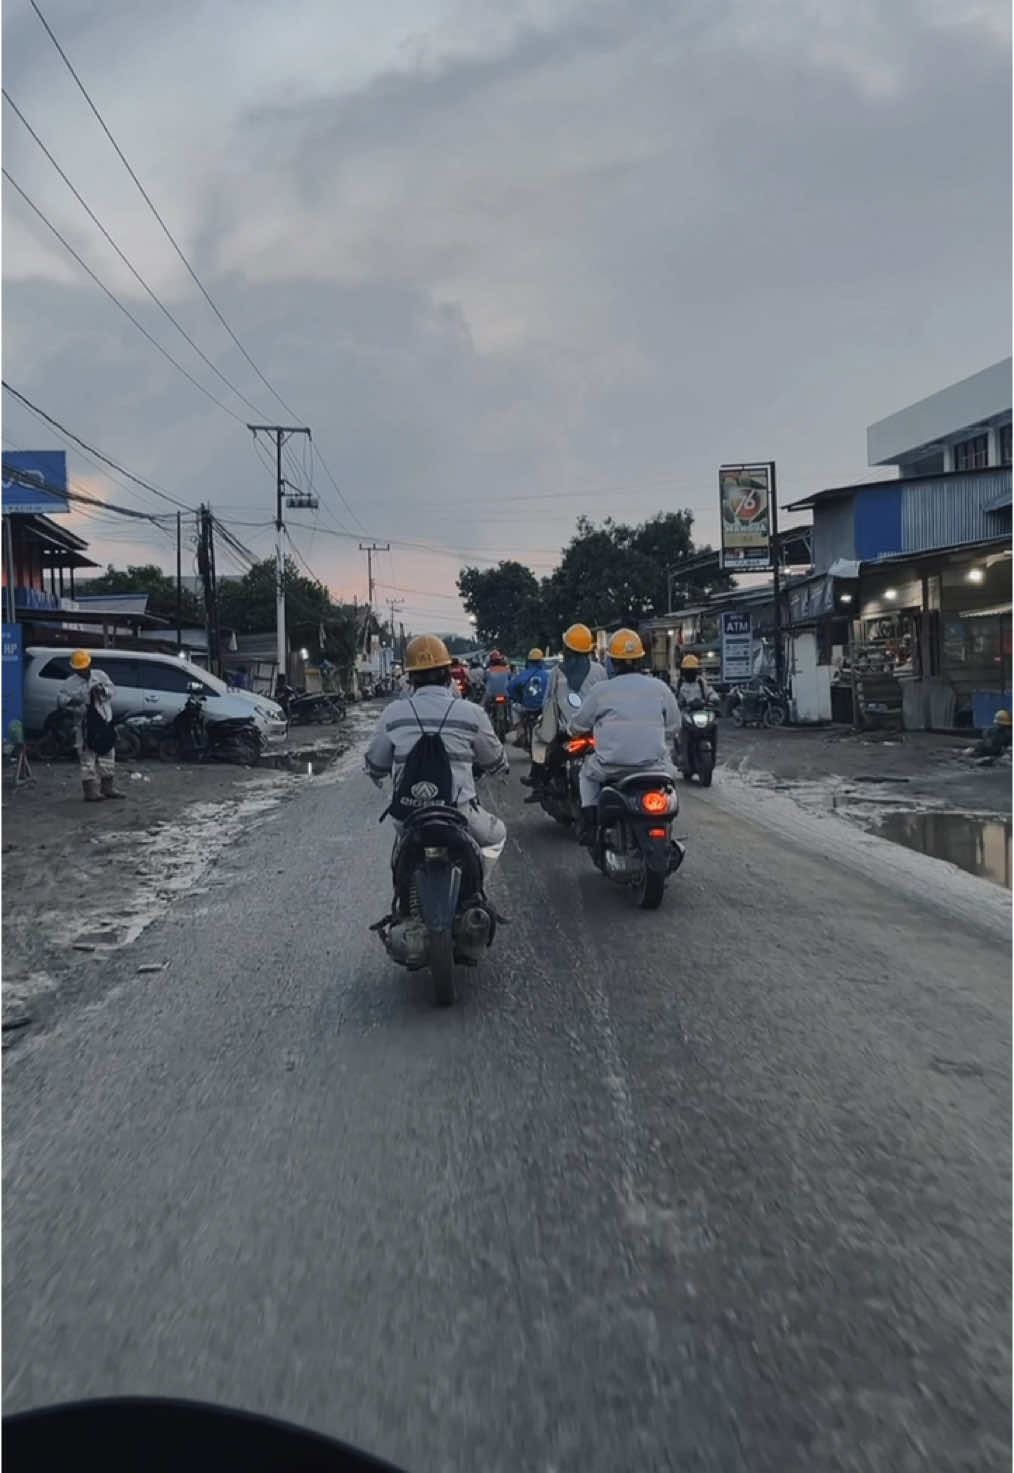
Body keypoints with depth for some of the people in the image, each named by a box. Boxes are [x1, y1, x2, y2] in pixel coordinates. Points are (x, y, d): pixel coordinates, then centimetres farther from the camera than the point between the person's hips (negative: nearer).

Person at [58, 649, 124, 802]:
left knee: (107, 754, 12)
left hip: (104, 720, 4)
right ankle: (91, 790, -1)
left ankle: (108, 787, 24)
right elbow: (61, 699, -6)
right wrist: (71, 701, -26)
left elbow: (112, 689, 2)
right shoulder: (70, 683, -2)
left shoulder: (100, 675, 7)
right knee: (87, 757, -5)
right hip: (85, 724, -4)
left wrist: (102, 690, -18)